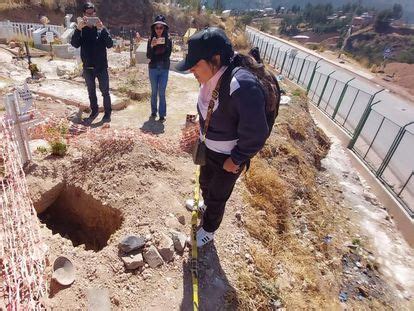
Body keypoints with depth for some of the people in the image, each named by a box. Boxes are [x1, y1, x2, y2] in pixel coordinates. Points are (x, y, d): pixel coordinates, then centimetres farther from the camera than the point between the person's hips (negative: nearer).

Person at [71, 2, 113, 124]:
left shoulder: (101, 29, -1)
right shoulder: (81, 30, 2)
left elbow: (110, 44, -13)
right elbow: (74, 44, -12)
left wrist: (102, 29, -24)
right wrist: (78, 29, -24)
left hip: (101, 67, -2)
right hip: (87, 68, 2)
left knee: (105, 91, 3)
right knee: (91, 92, 13)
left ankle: (107, 113, 14)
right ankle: (94, 111, 27)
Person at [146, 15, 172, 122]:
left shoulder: (168, 40, -2)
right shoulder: (151, 40, -1)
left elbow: (167, 55, -5)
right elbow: (148, 56, -7)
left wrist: (155, 57, -9)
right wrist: (152, 46, -21)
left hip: (164, 69, -1)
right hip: (153, 69, 1)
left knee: (162, 92, -3)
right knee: (154, 91, 9)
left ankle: (162, 114, 2)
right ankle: (154, 111, 22)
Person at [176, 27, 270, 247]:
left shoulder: (242, 86, -35)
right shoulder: (210, 79, -9)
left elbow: (255, 134, -30)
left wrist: (235, 160, -19)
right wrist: (201, 139, 11)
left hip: (228, 157, -7)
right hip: (209, 149, 8)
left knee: (217, 196, 15)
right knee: (205, 183, 30)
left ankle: (208, 230, 45)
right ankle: (207, 207, 64)